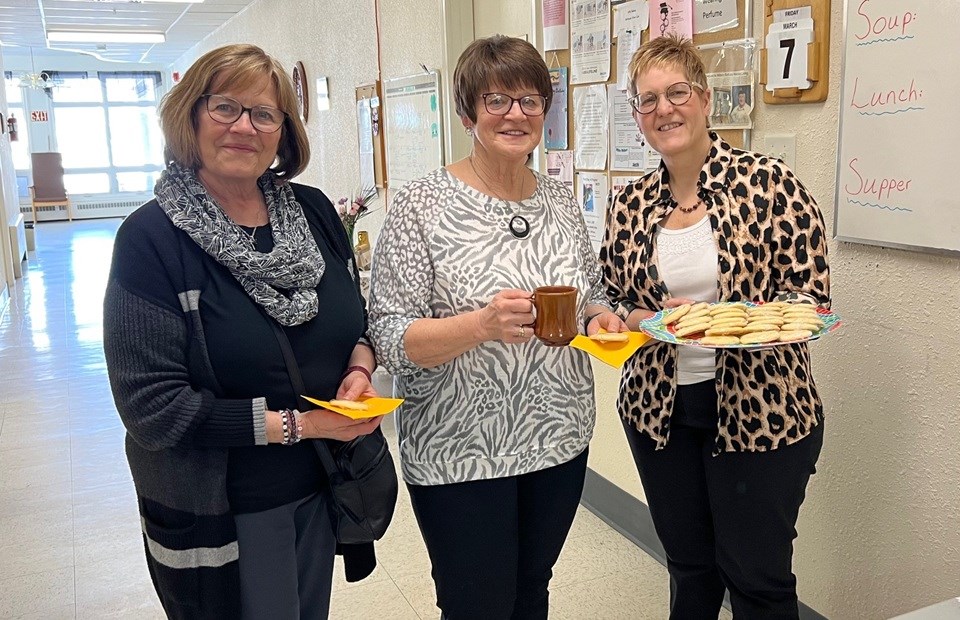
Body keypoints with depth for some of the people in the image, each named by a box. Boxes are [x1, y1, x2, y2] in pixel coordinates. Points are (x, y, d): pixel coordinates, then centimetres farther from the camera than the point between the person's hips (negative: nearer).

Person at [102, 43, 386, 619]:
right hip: (218, 511, -4)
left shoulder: (314, 212, -1)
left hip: (323, 487, 5)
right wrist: (295, 425, -21)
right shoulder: (152, 238, -15)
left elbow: (360, 318, 12)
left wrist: (360, 366, -10)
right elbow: (152, 405, -19)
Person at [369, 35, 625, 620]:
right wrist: (482, 324, -32)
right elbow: (391, 338, -16)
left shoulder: (560, 199, 4)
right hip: (460, 453, -5)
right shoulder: (423, 204, -12)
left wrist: (601, 317, -8)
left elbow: (592, 293, 15)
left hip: (560, 437, 5)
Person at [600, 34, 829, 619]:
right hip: (658, 411, 4)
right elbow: (612, 302, 8)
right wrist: (645, 320, -13)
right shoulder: (630, 205, 2)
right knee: (689, 569, 20)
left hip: (760, 411, -3)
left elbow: (812, 296, -9)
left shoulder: (770, 182, -9)